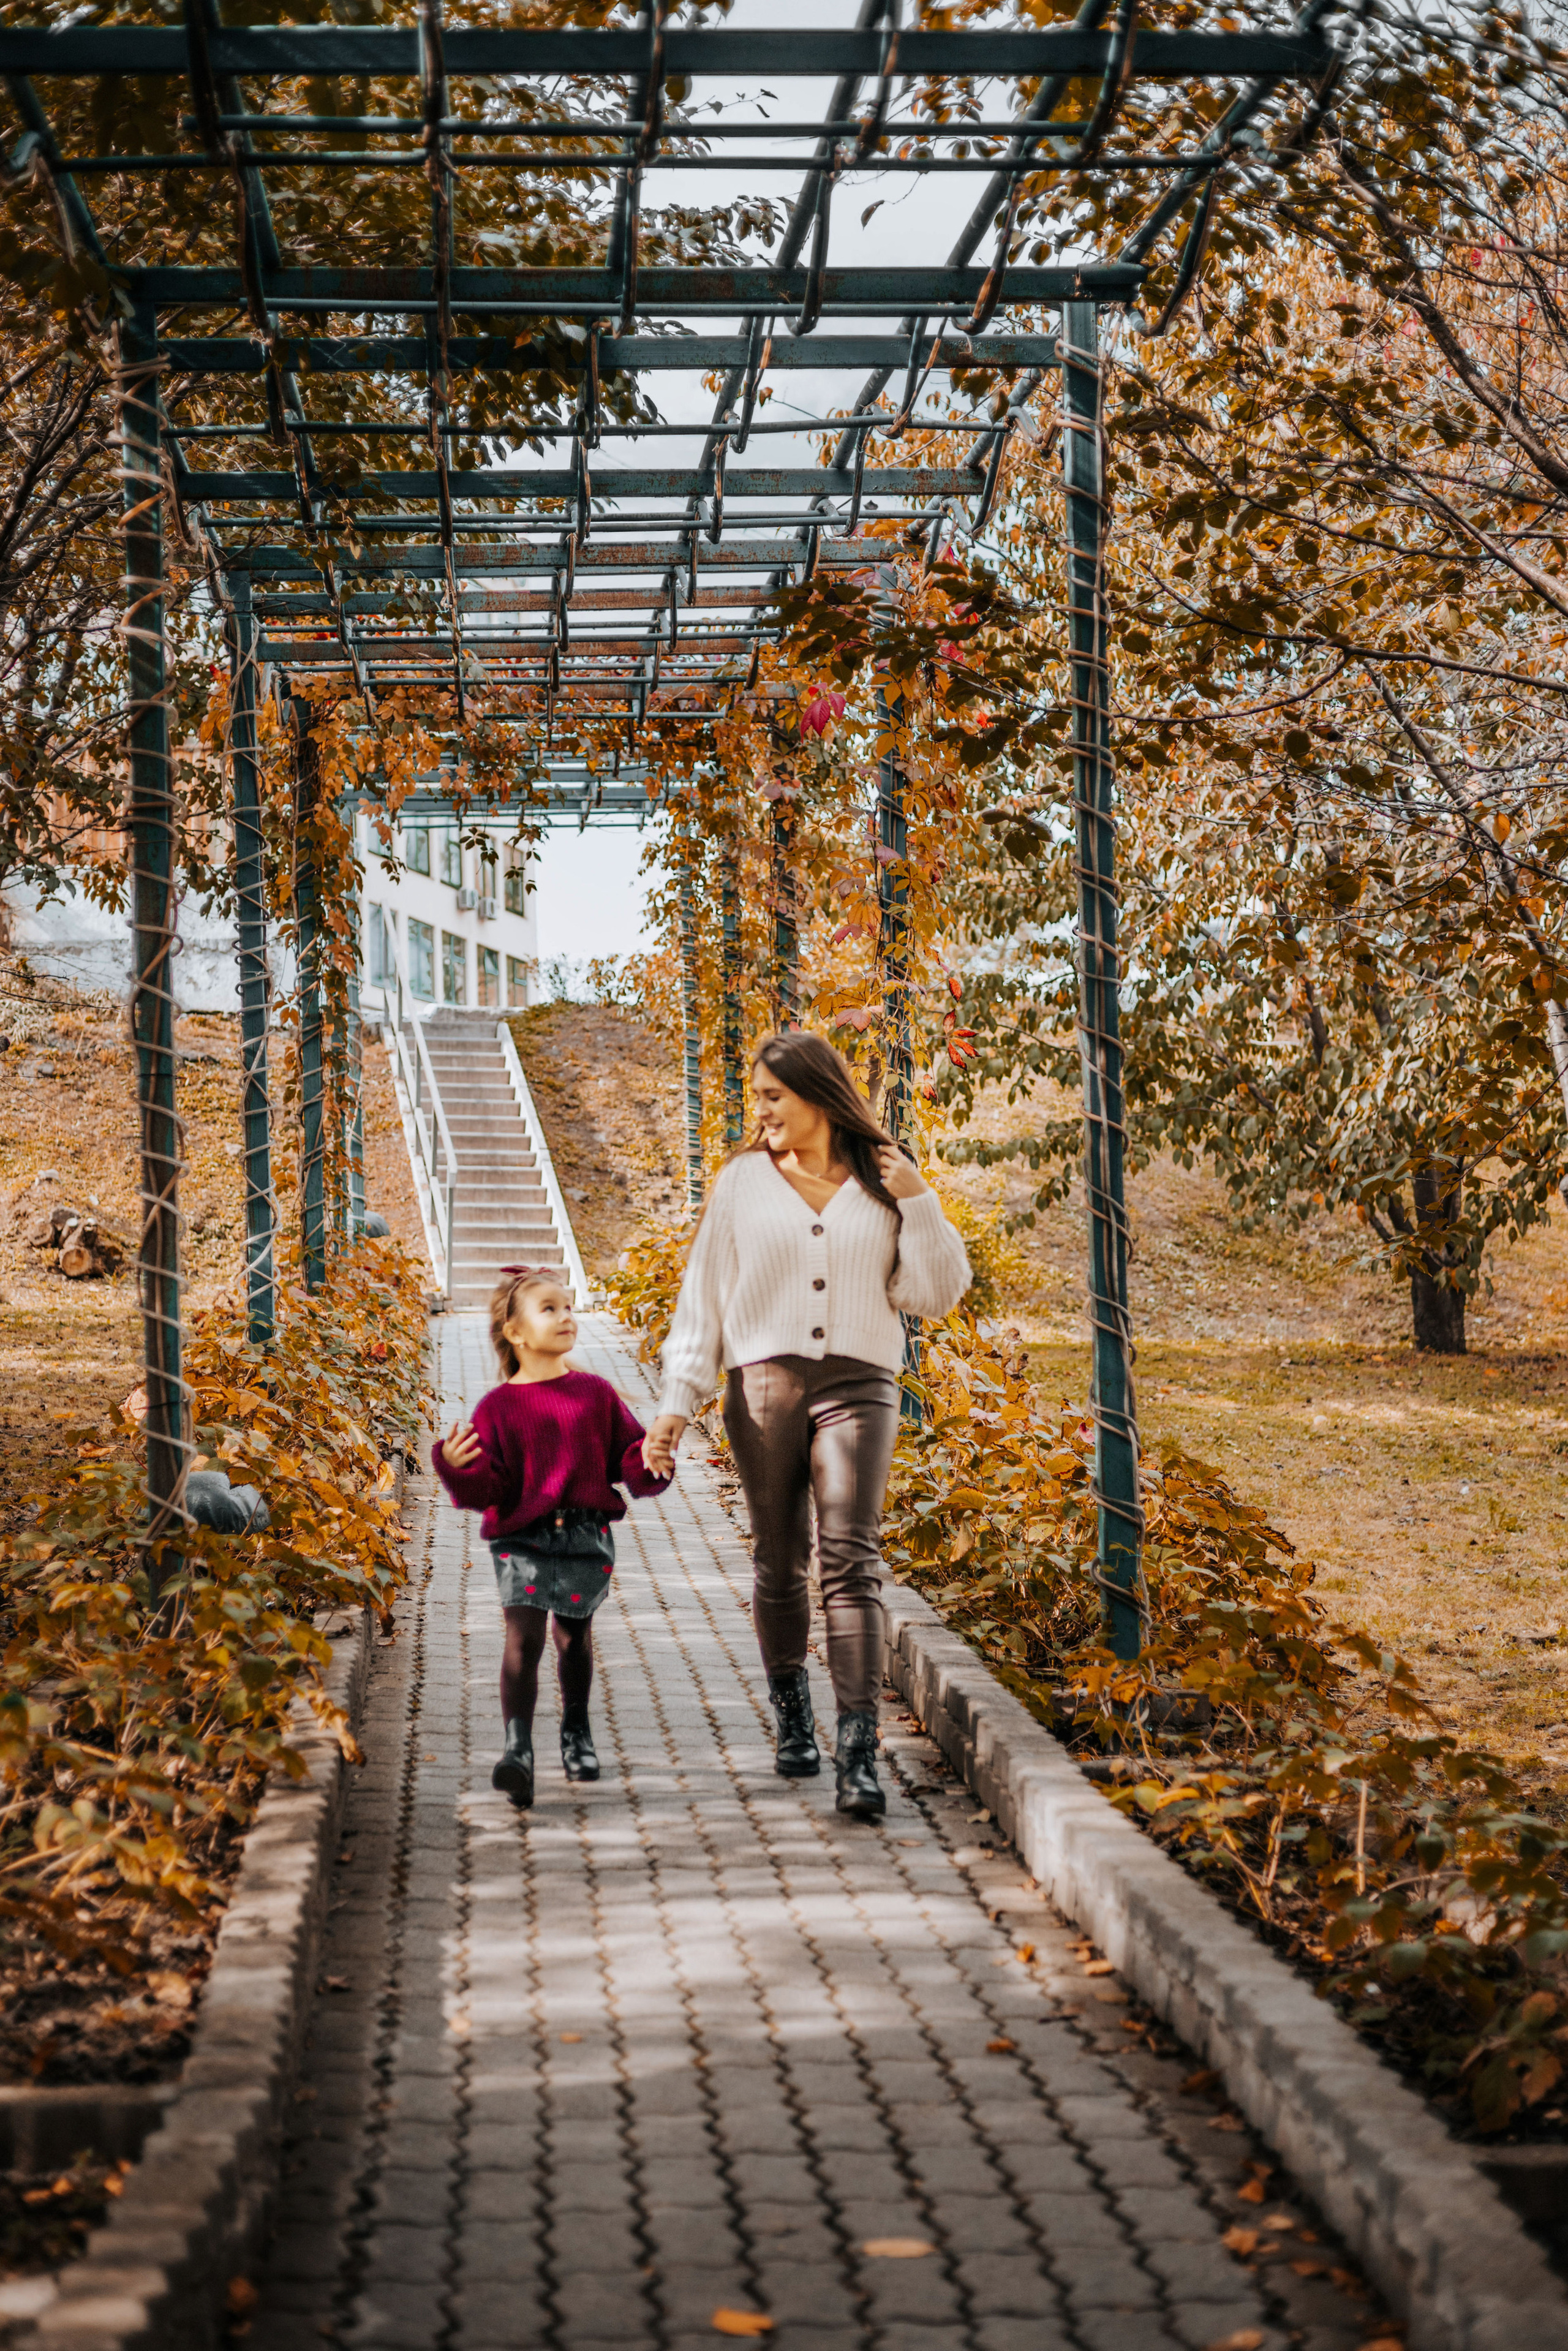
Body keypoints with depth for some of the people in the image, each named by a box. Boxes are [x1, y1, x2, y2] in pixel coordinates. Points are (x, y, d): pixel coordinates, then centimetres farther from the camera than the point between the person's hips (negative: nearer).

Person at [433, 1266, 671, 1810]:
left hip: (587, 1537, 3)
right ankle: (517, 1750, -19)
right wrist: (458, 1469, -23)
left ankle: (577, 1734, 37)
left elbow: (628, 1456, 9)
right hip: (522, 1539, -3)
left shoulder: (595, 1394, 7)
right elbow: (488, 1490, -5)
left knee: (573, 1634, 16)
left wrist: (652, 1465, -11)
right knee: (523, 1636, -16)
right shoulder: (498, 1407, -1)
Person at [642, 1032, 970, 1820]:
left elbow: (936, 1294, 7)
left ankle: (859, 1754, -19)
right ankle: (792, 1720, 27)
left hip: (857, 1385, -1)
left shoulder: (881, 1182, 9)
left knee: (851, 1560, -14)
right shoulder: (743, 1182, 10)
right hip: (764, 1385, 2)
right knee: (779, 1566, 6)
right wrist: (678, 1400, 4)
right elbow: (704, 1297, 11)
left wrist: (917, 1203, -4)